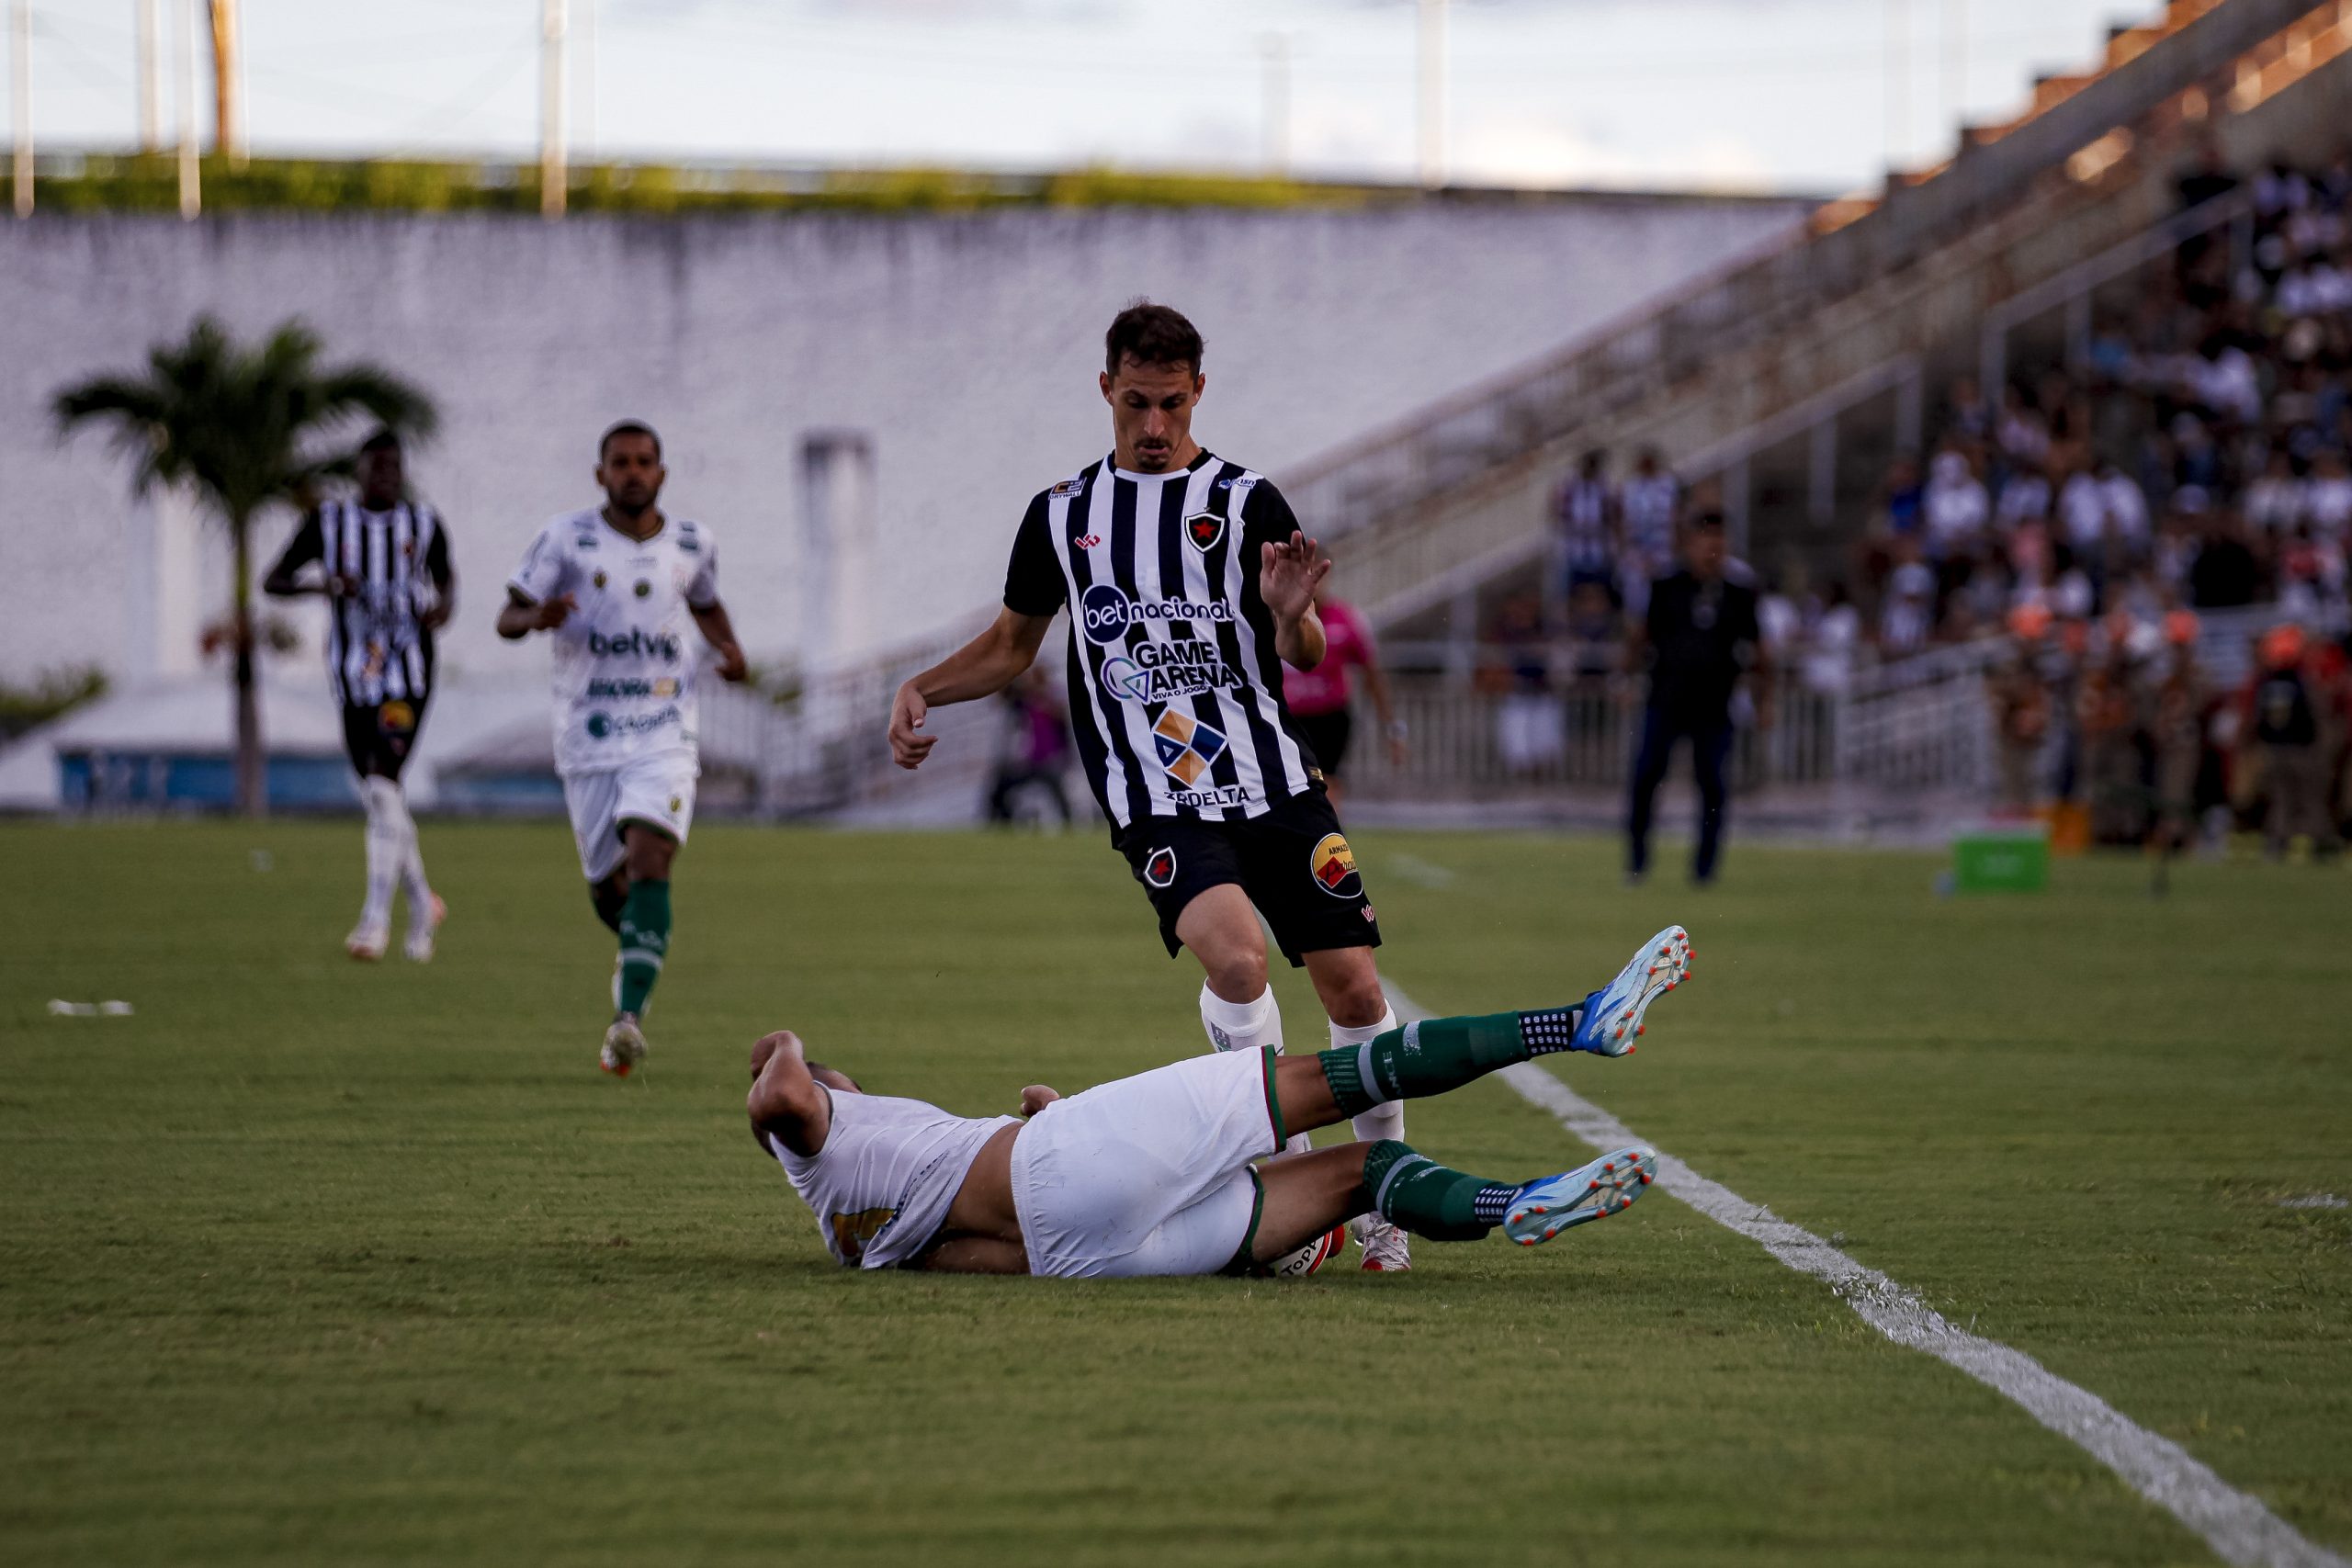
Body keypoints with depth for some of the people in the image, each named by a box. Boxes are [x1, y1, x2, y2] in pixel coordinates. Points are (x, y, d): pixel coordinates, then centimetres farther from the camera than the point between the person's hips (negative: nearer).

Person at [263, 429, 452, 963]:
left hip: (409, 674, -2)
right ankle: (422, 903, 32)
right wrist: (323, 584, -17)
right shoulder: (329, 522, 2)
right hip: (354, 678, 2)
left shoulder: (424, 524, 3)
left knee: (381, 783, -18)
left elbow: (445, 577, 20)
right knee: (380, 797, 10)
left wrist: (444, 606, -3)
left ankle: (375, 919, -18)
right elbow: (272, 582, 2)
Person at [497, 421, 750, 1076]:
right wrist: (537, 617, -26)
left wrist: (729, 650, 7)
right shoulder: (567, 539, -2)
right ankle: (639, 956, 42)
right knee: (607, 882, 6)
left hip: (664, 733, 0)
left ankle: (629, 1017, -28)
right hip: (588, 735, 0)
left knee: (649, 861, -20)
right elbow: (507, 617, -3)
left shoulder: (691, 544, 6)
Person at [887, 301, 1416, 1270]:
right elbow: (1013, 644, 25)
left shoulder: (1247, 503, 5)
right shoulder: (1061, 515, 12)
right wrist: (920, 690, 9)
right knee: (1235, 956, -27)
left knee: (1352, 985, -5)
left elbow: (1305, 658, 2)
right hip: (1157, 804, 0)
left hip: (1276, 782, 0)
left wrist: (1290, 615, -20)